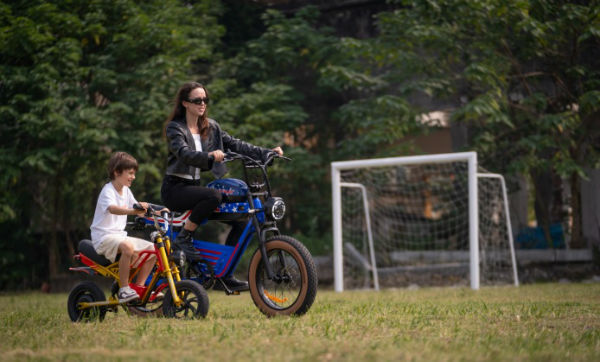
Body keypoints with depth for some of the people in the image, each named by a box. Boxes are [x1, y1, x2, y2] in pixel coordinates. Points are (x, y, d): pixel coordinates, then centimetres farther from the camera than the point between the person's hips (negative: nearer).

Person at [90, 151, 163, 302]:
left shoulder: (126, 191, 13)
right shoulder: (108, 191, -14)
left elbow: (139, 212, 20)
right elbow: (112, 209, -36)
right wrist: (132, 211, -53)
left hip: (119, 235, 9)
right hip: (103, 237, -9)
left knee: (153, 249, -2)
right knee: (127, 247, -38)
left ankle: (138, 286, 5)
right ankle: (123, 290, -30)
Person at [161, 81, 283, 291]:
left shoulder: (211, 128, 11)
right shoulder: (175, 128, -9)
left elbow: (235, 144, 4)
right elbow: (184, 152, -27)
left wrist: (266, 152, -8)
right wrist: (210, 156, -46)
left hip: (194, 186, 7)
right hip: (175, 188, -7)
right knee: (213, 196, -36)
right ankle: (183, 238, -19)